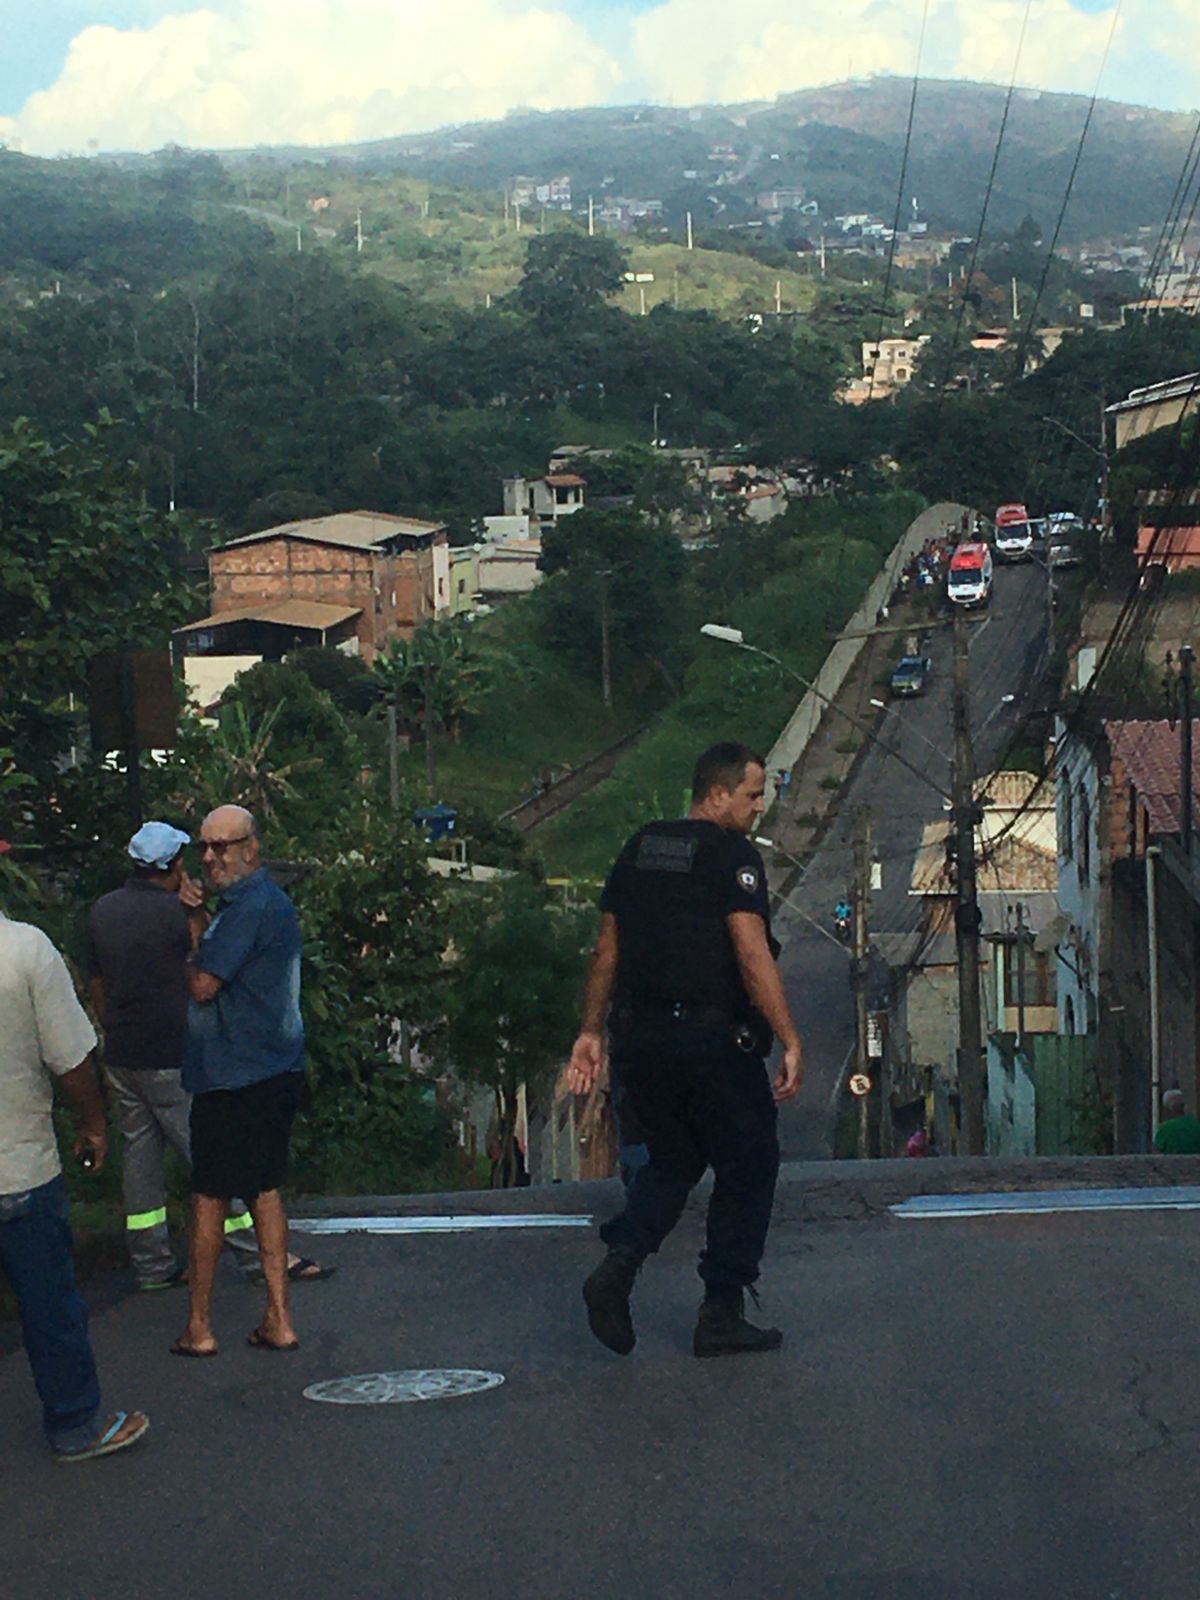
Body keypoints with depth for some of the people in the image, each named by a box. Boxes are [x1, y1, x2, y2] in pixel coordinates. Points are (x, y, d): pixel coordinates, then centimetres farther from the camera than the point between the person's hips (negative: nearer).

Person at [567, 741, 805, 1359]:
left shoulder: (639, 850, 12)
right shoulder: (732, 856, -9)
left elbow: (607, 950, 14)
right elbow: (752, 956, -17)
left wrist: (592, 1031, 20)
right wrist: (790, 1041, -17)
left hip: (639, 1039, 7)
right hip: (713, 1041, -6)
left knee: (672, 1159, 21)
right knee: (747, 1166, 9)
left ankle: (619, 1262, -3)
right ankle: (722, 1314, 8)